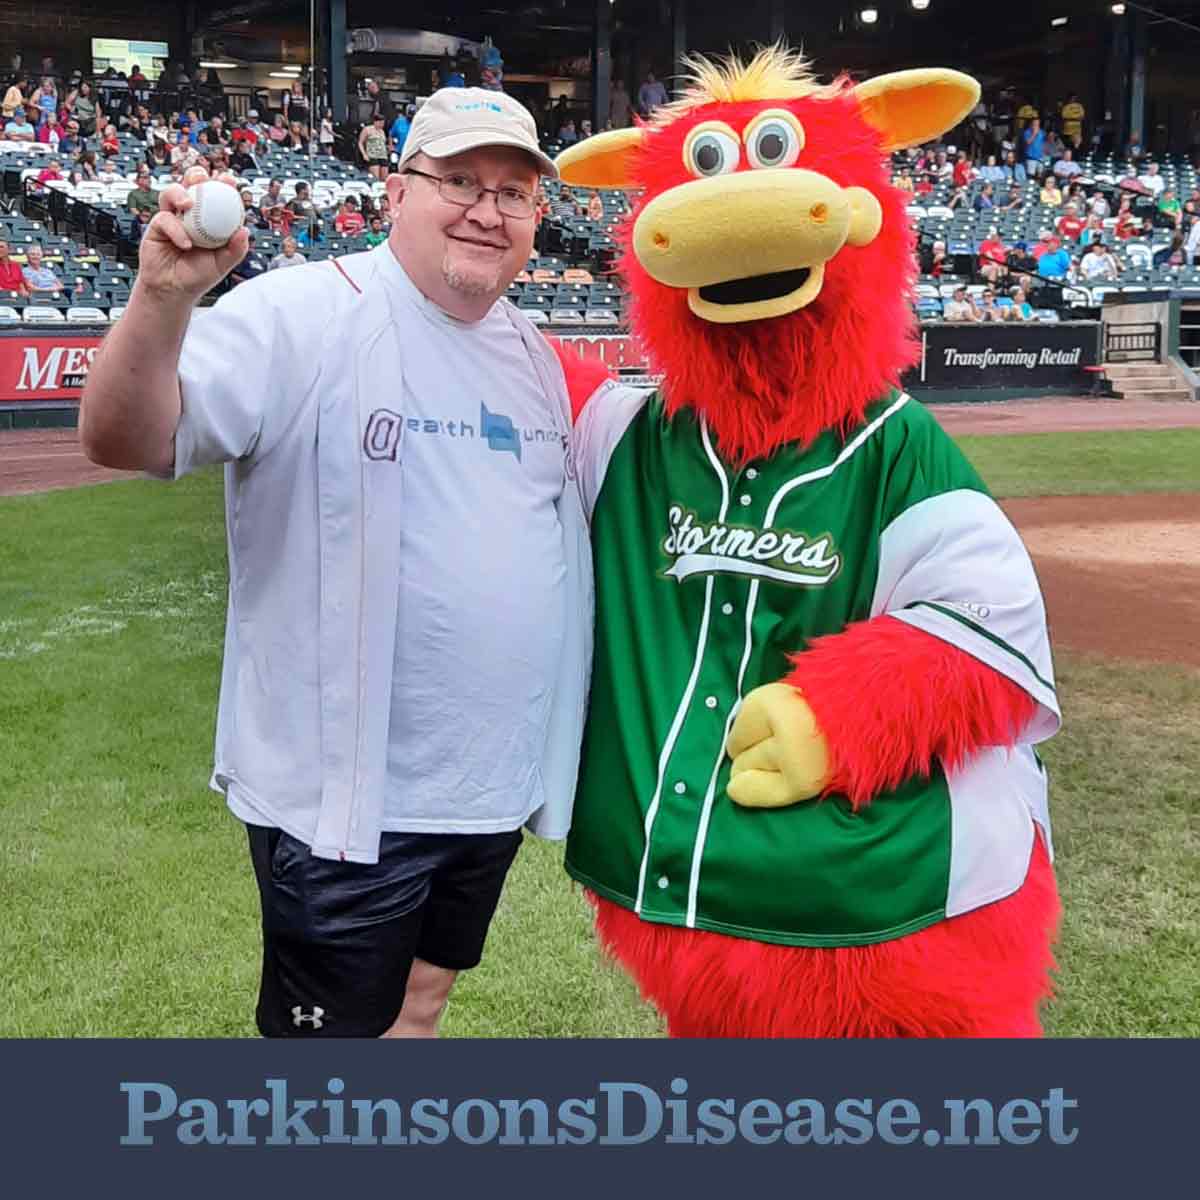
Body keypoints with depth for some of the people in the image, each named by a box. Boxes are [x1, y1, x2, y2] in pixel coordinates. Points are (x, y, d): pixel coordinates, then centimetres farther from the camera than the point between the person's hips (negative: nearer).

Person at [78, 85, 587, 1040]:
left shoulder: (533, 354, 8)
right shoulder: (300, 319, -15)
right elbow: (125, 440, -25)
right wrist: (164, 298, -43)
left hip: (494, 782, 7)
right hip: (347, 798, -7)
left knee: (419, 1010, 25)